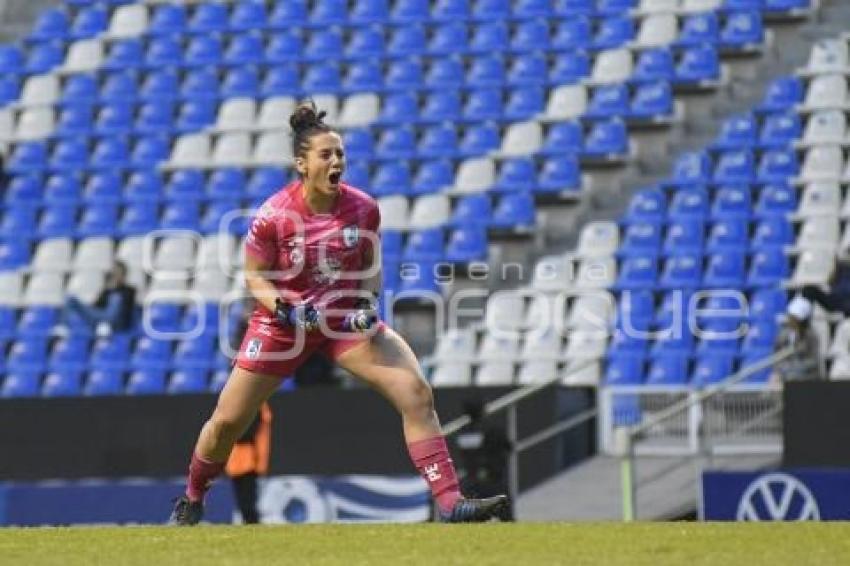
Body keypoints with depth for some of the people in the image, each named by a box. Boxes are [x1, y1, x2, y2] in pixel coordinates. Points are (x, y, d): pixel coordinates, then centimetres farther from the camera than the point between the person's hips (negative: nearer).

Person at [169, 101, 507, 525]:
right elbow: (255, 277, -7)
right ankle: (192, 498, 33)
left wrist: (368, 304, -12)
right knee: (227, 421, 3)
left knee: (416, 393, -16)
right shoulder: (273, 216, -18)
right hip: (285, 320, -2)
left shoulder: (363, 208, -10)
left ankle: (450, 504, -15)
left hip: (347, 318, 2)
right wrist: (287, 311, -23)